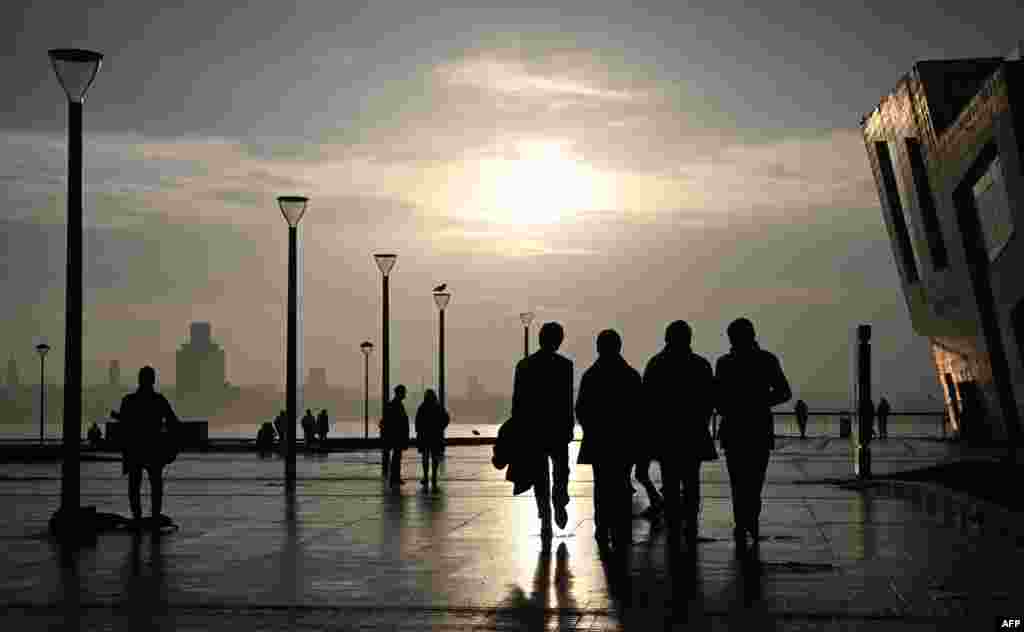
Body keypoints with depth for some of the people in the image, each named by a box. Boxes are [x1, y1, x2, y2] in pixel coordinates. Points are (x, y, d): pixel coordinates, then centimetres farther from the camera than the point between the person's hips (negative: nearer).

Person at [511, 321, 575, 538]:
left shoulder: (524, 365, 3)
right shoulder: (564, 365, -7)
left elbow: (517, 400, 4)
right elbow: (567, 400, -9)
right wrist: (569, 427, -1)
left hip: (532, 429, 2)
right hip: (558, 427, -2)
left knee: (540, 475, 6)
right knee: (561, 469, 16)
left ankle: (546, 521, 2)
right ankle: (559, 500, -9)